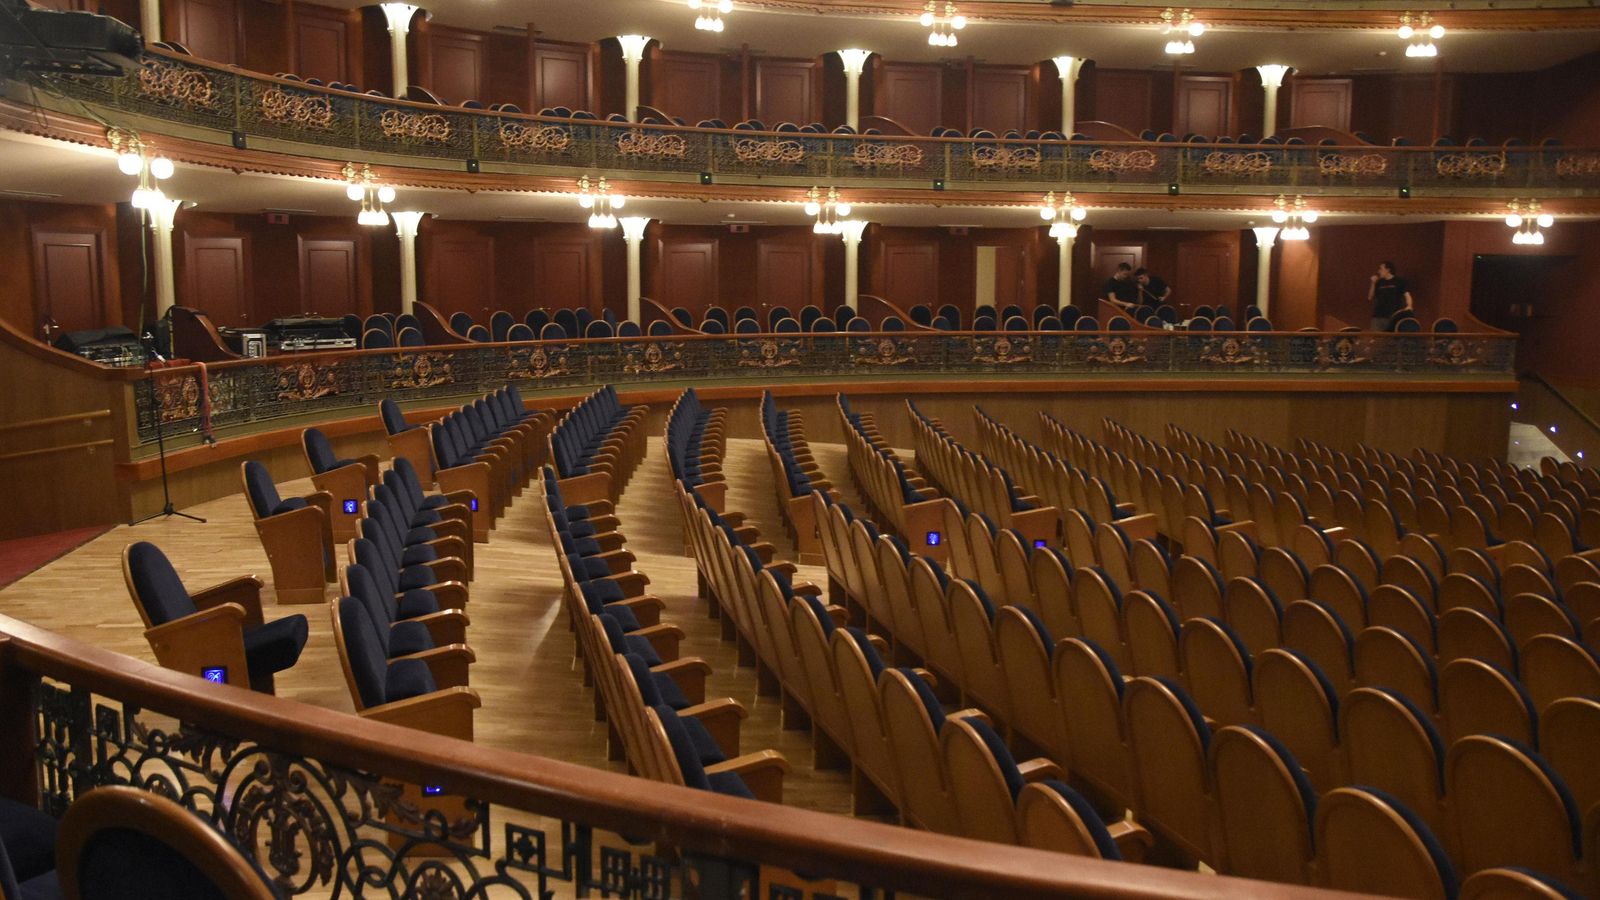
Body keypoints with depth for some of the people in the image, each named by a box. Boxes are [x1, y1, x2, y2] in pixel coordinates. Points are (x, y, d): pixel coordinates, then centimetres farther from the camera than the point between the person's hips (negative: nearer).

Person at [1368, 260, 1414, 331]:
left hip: (1395, 316, -3)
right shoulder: (1379, 283, 12)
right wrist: (1373, 283, 3)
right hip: (1378, 316, 4)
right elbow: (1370, 297, 12)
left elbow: (1407, 295, -4)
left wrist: (1409, 306, -22)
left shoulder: (1399, 281, 2)